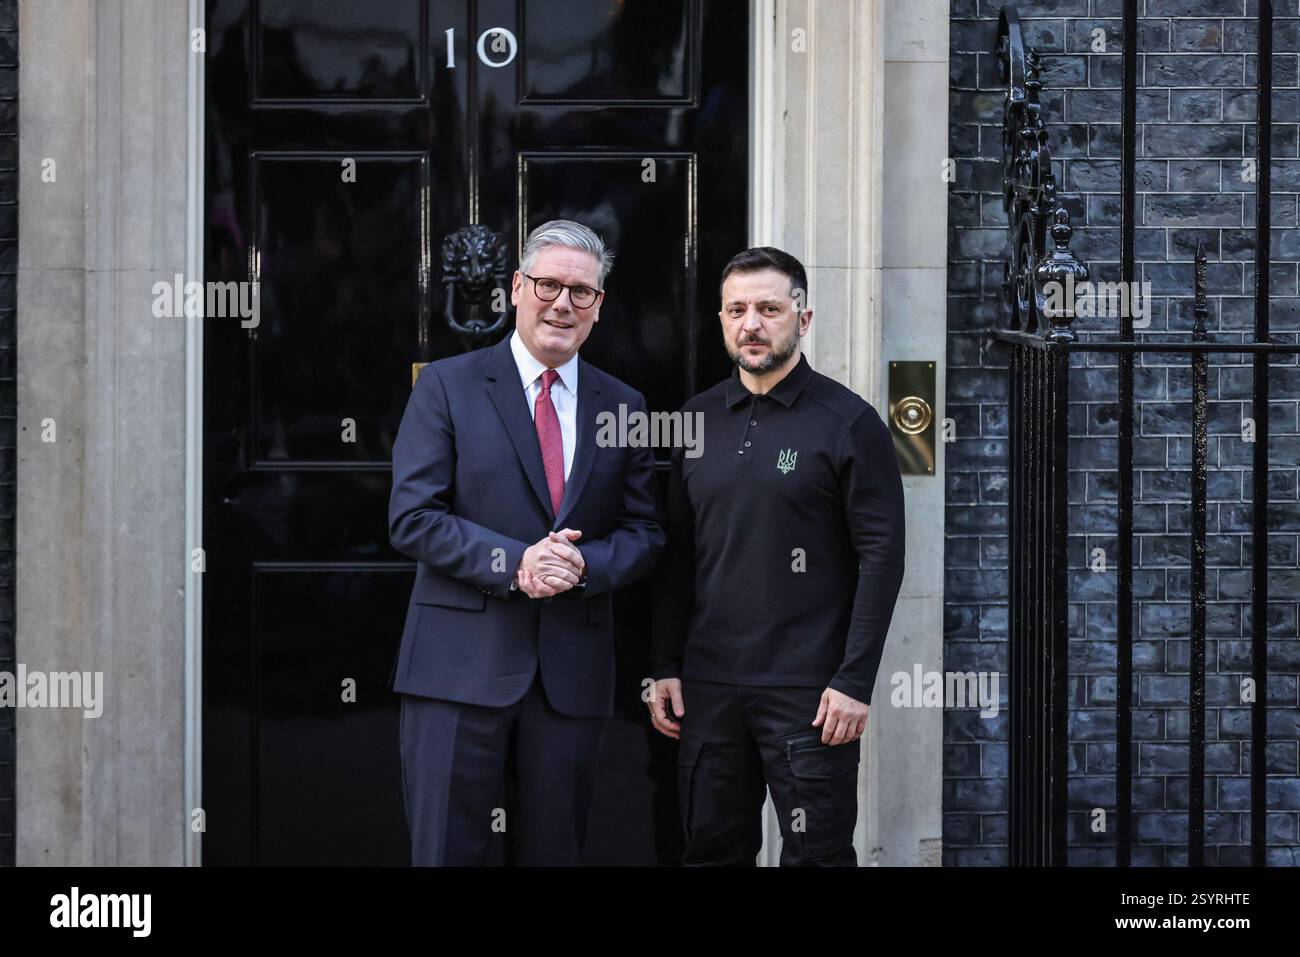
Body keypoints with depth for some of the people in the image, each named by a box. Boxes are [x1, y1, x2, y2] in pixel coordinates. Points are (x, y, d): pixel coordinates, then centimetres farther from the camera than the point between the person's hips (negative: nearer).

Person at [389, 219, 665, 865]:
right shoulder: (447, 386, 1)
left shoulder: (622, 407, 11)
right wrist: (513, 562, -18)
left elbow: (645, 533, 10)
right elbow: (411, 518, -6)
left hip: (573, 670, 3)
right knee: (447, 851, -1)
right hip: (461, 665, -3)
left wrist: (585, 564, -12)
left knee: (555, 850, 11)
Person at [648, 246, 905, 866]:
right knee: (712, 850, 10)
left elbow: (882, 557, -8)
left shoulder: (848, 422, -4)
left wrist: (854, 681, -13)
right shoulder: (697, 420, 10)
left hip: (808, 691, -4)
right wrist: (665, 667, 6)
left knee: (817, 851, -1)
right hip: (707, 686, 5)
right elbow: (677, 554, 13)